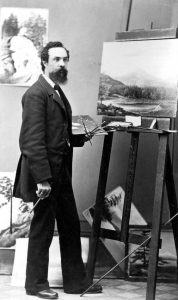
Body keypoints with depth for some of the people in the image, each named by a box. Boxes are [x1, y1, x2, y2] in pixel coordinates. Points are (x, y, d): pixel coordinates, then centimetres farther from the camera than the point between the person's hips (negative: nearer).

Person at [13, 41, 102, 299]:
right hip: (44, 173, -9)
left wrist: (80, 138, 6)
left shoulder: (58, 93, 15)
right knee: (43, 228, 2)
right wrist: (42, 178, -23)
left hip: (62, 171, 9)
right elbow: (33, 140, -20)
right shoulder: (36, 94, -14)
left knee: (71, 226, 13)